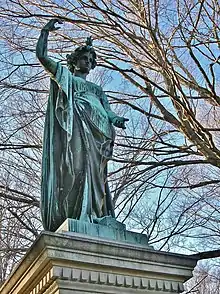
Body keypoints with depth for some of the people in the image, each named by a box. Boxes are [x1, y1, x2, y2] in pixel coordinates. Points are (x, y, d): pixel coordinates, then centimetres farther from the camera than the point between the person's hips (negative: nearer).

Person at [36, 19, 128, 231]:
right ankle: (72, 218, -34)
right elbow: (41, 55, 19)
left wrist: (115, 119, -2)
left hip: (94, 131, 5)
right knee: (76, 164, -24)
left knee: (93, 170, -10)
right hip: (74, 126, -4)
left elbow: (107, 112, 20)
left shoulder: (97, 89, 35)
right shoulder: (64, 75, 27)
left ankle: (94, 217, -19)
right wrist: (46, 31, 17)